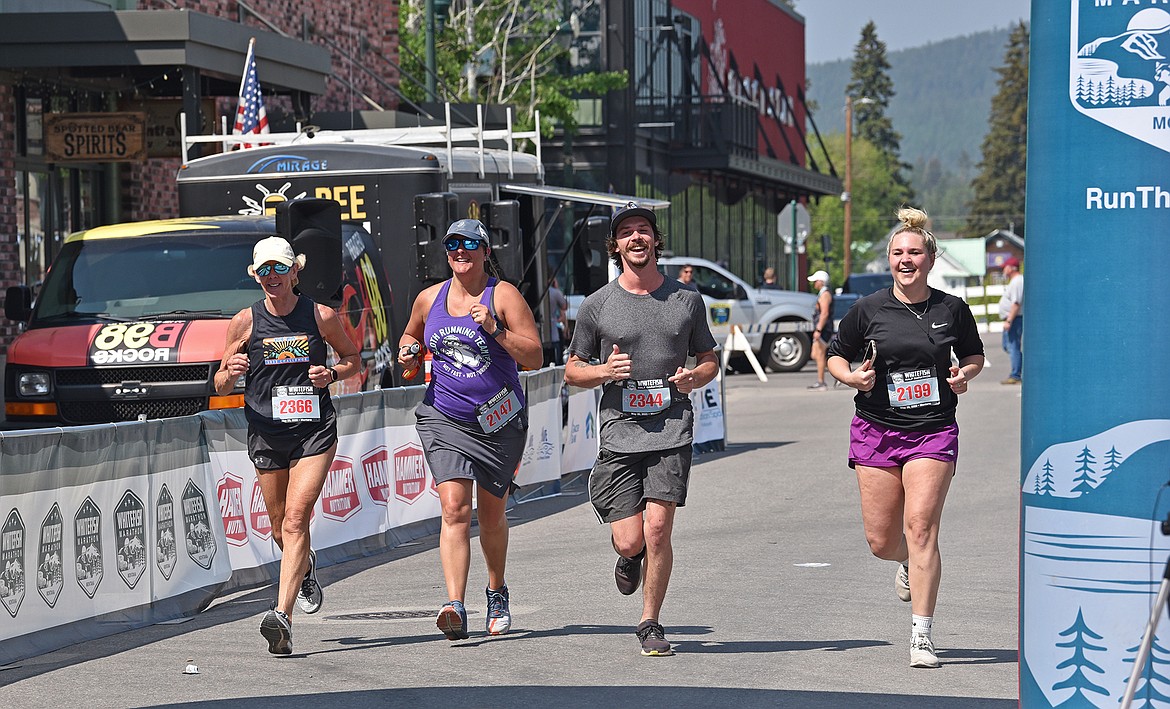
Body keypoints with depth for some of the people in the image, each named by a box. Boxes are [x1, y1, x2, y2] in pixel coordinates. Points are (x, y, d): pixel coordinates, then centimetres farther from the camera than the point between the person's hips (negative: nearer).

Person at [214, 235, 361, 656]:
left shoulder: (321, 317, -1)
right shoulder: (245, 322, 1)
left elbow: (353, 360, 15)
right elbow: (220, 388, 7)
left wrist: (332, 374, -7)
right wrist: (230, 372, -16)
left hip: (315, 431, -2)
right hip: (266, 433, 2)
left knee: (295, 519, -17)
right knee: (282, 530, 13)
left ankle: (282, 615, -24)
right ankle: (306, 569, 48)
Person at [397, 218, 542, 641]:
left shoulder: (503, 295, -5)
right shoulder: (429, 298, 7)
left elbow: (535, 357, -10)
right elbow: (410, 336, 28)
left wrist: (495, 329, -21)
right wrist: (408, 353, 5)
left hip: (499, 422, -1)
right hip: (444, 420, 1)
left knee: (491, 515, 12)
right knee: (454, 510, -15)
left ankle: (497, 593, 37)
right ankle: (456, 607, -24)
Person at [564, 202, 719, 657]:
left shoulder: (686, 299, 9)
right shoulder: (597, 306, 4)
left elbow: (709, 361, 19)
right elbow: (572, 372, 12)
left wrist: (693, 378, -4)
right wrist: (604, 371, -9)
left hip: (672, 430, 0)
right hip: (619, 431, 0)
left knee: (657, 530, -11)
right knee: (629, 541, -6)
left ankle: (650, 623, 7)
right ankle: (630, 558, 33)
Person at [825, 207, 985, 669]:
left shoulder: (952, 310, 2)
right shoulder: (869, 310, 1)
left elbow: (973, 354, 18)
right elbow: (836, 355, 11)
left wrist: (965, 374, -3)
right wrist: (853, 376, -10)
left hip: (933, 431, -1)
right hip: (876, 430, 2)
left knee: (920, 526, -15)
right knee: (881, 541, 3)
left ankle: (922, 634, -11)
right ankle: (909, 564, 41)